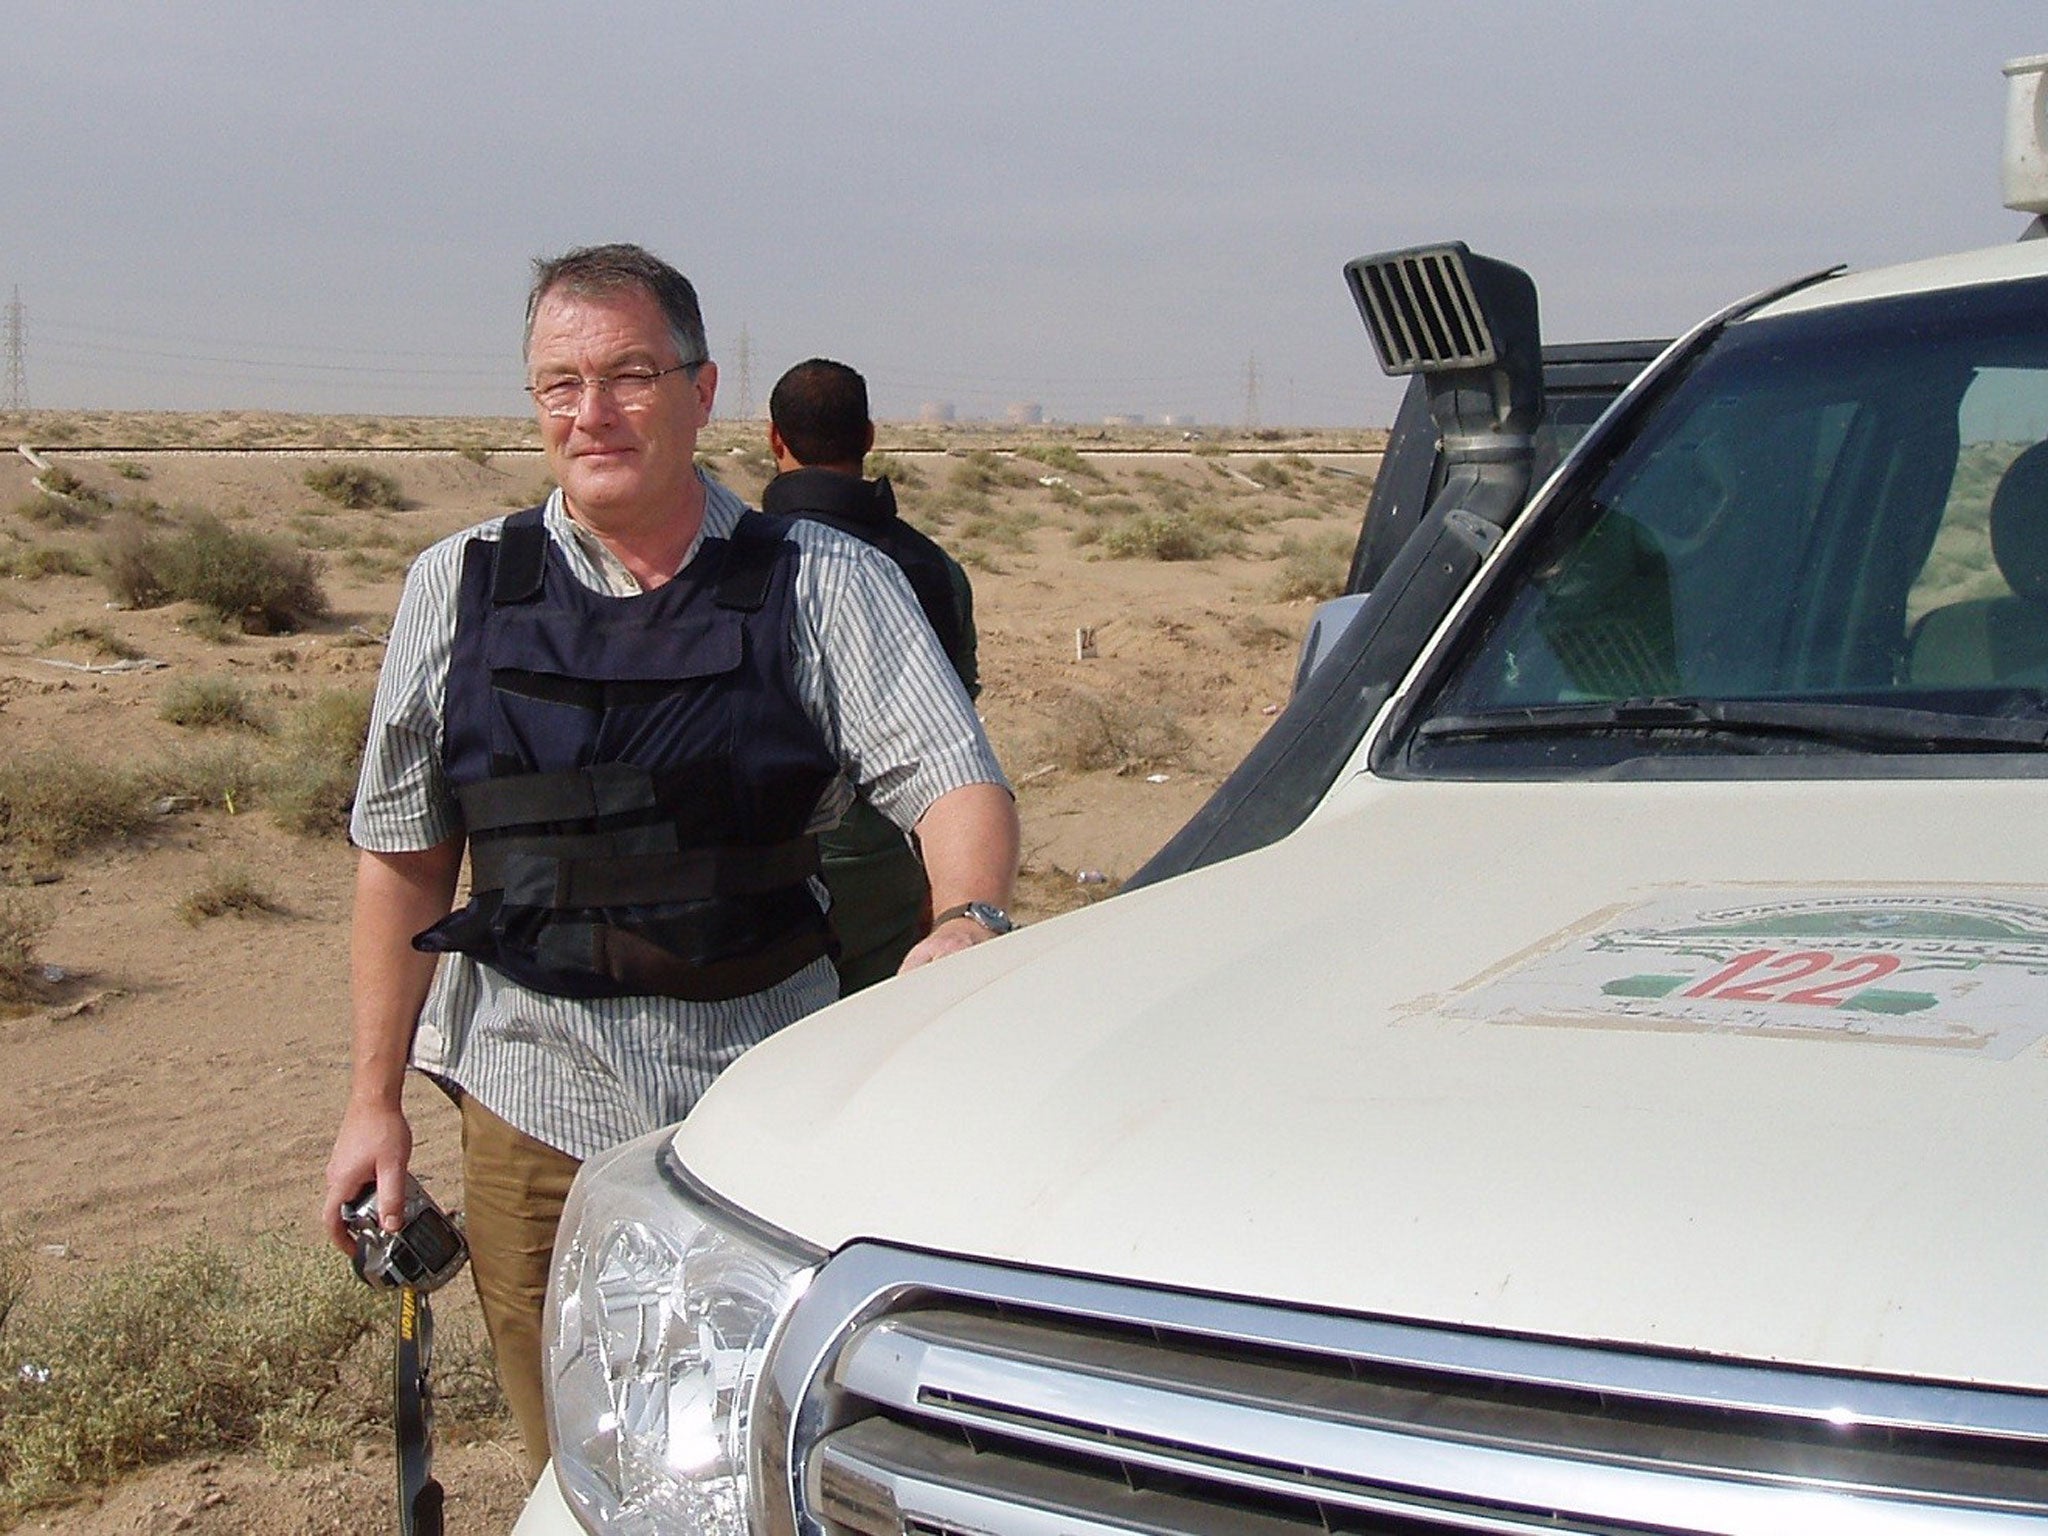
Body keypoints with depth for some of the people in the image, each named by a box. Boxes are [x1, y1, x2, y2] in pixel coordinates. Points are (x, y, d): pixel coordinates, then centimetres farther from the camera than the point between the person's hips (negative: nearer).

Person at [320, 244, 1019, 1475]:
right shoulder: (459, 589, 5)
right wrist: (375, 1097, 7)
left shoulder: (829, 584, -2)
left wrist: (971, 920, -31)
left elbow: (955, 777, -9)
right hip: (536, 1106, 2)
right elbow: (404, 855, 9)